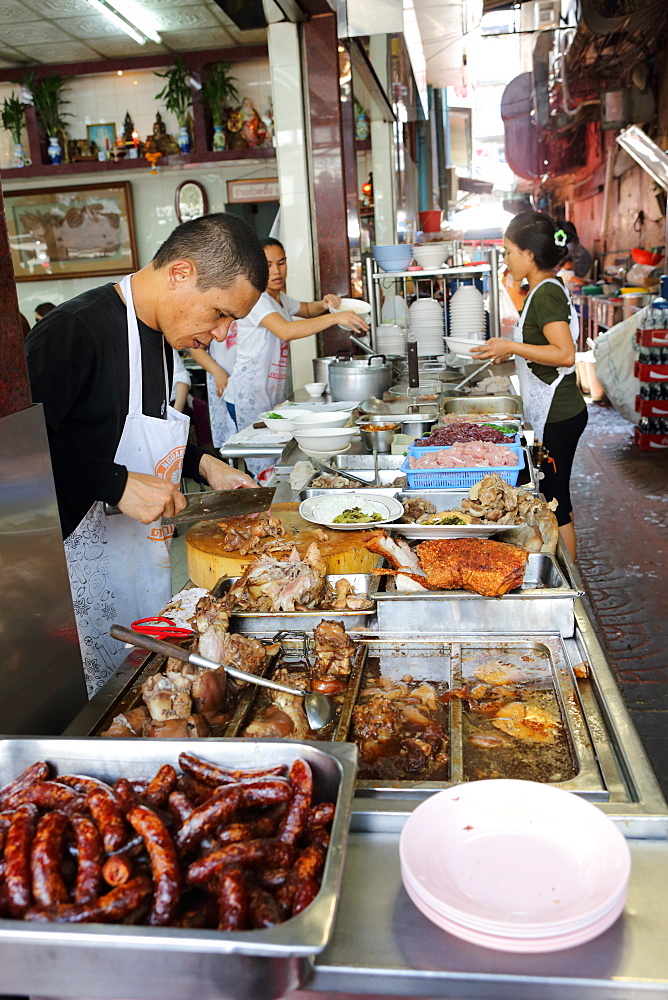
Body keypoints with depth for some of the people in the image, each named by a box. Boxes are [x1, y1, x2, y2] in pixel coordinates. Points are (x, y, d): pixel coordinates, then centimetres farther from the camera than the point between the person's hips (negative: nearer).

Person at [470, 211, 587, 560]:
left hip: (556, 418, -10)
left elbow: (565, 354, -27)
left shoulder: (546, 294, -17)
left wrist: (511, 346, -24)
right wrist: (510, 349, 16)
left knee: (555, 503, -1)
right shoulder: (549, 290, 13)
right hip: (556, 413, 10)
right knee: (556, 501, 17)